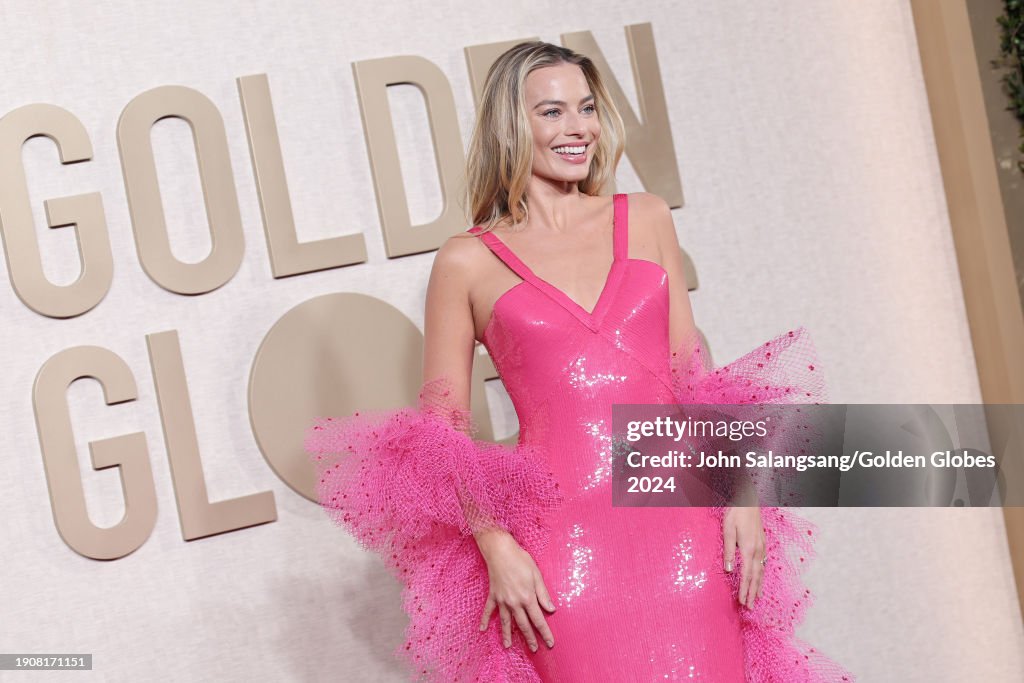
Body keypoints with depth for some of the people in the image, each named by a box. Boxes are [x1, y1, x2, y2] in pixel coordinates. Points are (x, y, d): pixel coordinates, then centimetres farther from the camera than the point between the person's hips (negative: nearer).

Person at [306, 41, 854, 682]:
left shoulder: (646, 218, 12)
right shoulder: (467, 262, 3)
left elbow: (694, 370, 14)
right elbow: (443, 426, 2)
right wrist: (496, 546, -8)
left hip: (681, 522, 3)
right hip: (561, 538, -3)